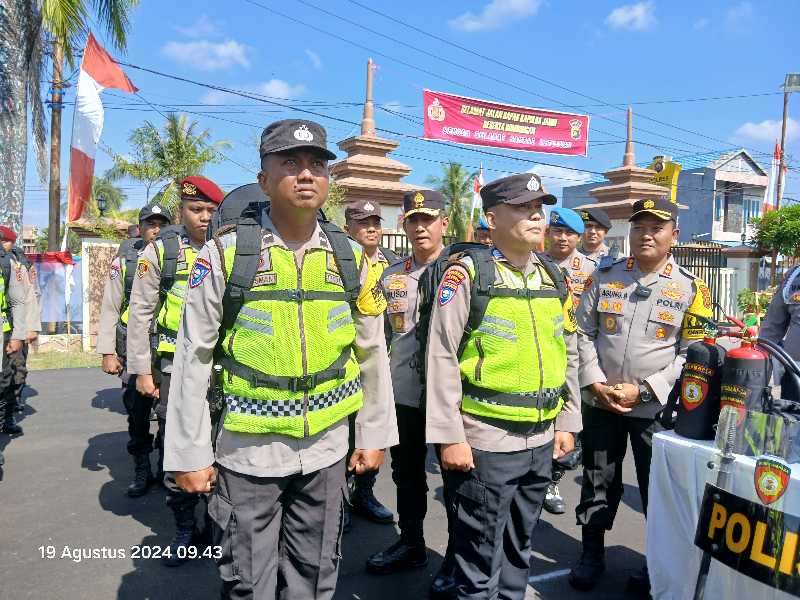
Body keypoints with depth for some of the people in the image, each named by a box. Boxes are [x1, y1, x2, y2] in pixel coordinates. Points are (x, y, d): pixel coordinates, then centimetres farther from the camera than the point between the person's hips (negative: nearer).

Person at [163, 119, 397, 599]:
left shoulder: (351, 258, 0)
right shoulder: (226, 252, -10)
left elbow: (372, 353, 6)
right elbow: (194, 358, -6)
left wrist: (375, 435, 8)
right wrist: (189, 453, -5)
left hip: (326, 450, 3)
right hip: (246, 451, -2)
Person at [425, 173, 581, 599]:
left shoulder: (555, 279, 9)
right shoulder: (467, 275, -10)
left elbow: (569, 354, 15)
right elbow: (442, 359, -13)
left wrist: (566, 422, 13)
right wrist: (450, 436, -15)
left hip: (541, 441, 6)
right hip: (485, 441, -6)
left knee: (519, 547, 22)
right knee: (480, 556, 8)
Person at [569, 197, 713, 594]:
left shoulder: (691, 289, -3)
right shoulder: (604, 277, 2)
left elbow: (692, 354, -6)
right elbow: (583, 333, 2)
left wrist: (643, 391, -15)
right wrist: (596, 384, -10)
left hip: (657, 409, -2)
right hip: (600, 404, 2)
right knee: (597, 482, 14)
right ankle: (591, 555, 32)